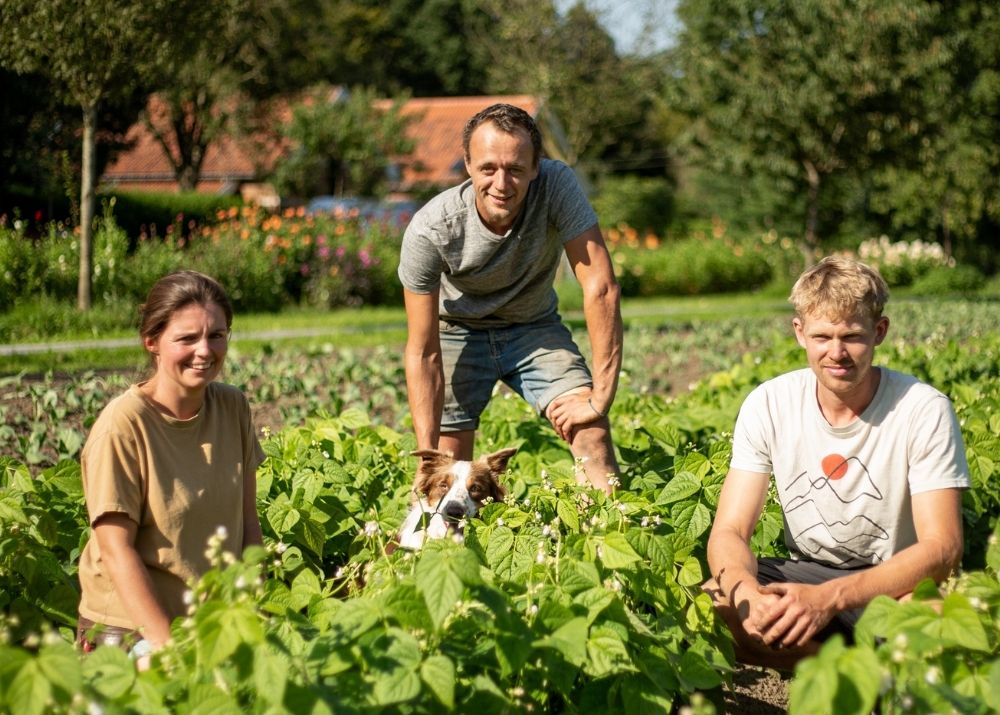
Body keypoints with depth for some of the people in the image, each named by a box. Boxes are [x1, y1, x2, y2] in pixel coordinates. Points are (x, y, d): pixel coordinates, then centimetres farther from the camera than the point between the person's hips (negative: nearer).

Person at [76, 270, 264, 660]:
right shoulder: (123, 426, -15)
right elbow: (117, 550, -15)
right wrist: (168, 646, -18)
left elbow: (248, 521, 6)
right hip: (131, 633, -4)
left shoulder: (233, 408, 2)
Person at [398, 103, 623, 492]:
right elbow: (423, 352, -25)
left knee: (589, 427, -19)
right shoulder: (430, 229, -30)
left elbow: (601, 288, -31)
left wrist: (600, 397, -35)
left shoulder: (557, 186, -30)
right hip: (459, 332, -1)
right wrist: (427, 455, -29)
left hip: (534, 326, 1)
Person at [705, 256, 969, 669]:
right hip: (803, 573, 3)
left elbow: (941, 547, -21)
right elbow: (730, 531, -10)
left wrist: (828, 598, -36)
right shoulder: (768, 406, -7)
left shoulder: (924, 411, -15)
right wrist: (748, 593, -36)